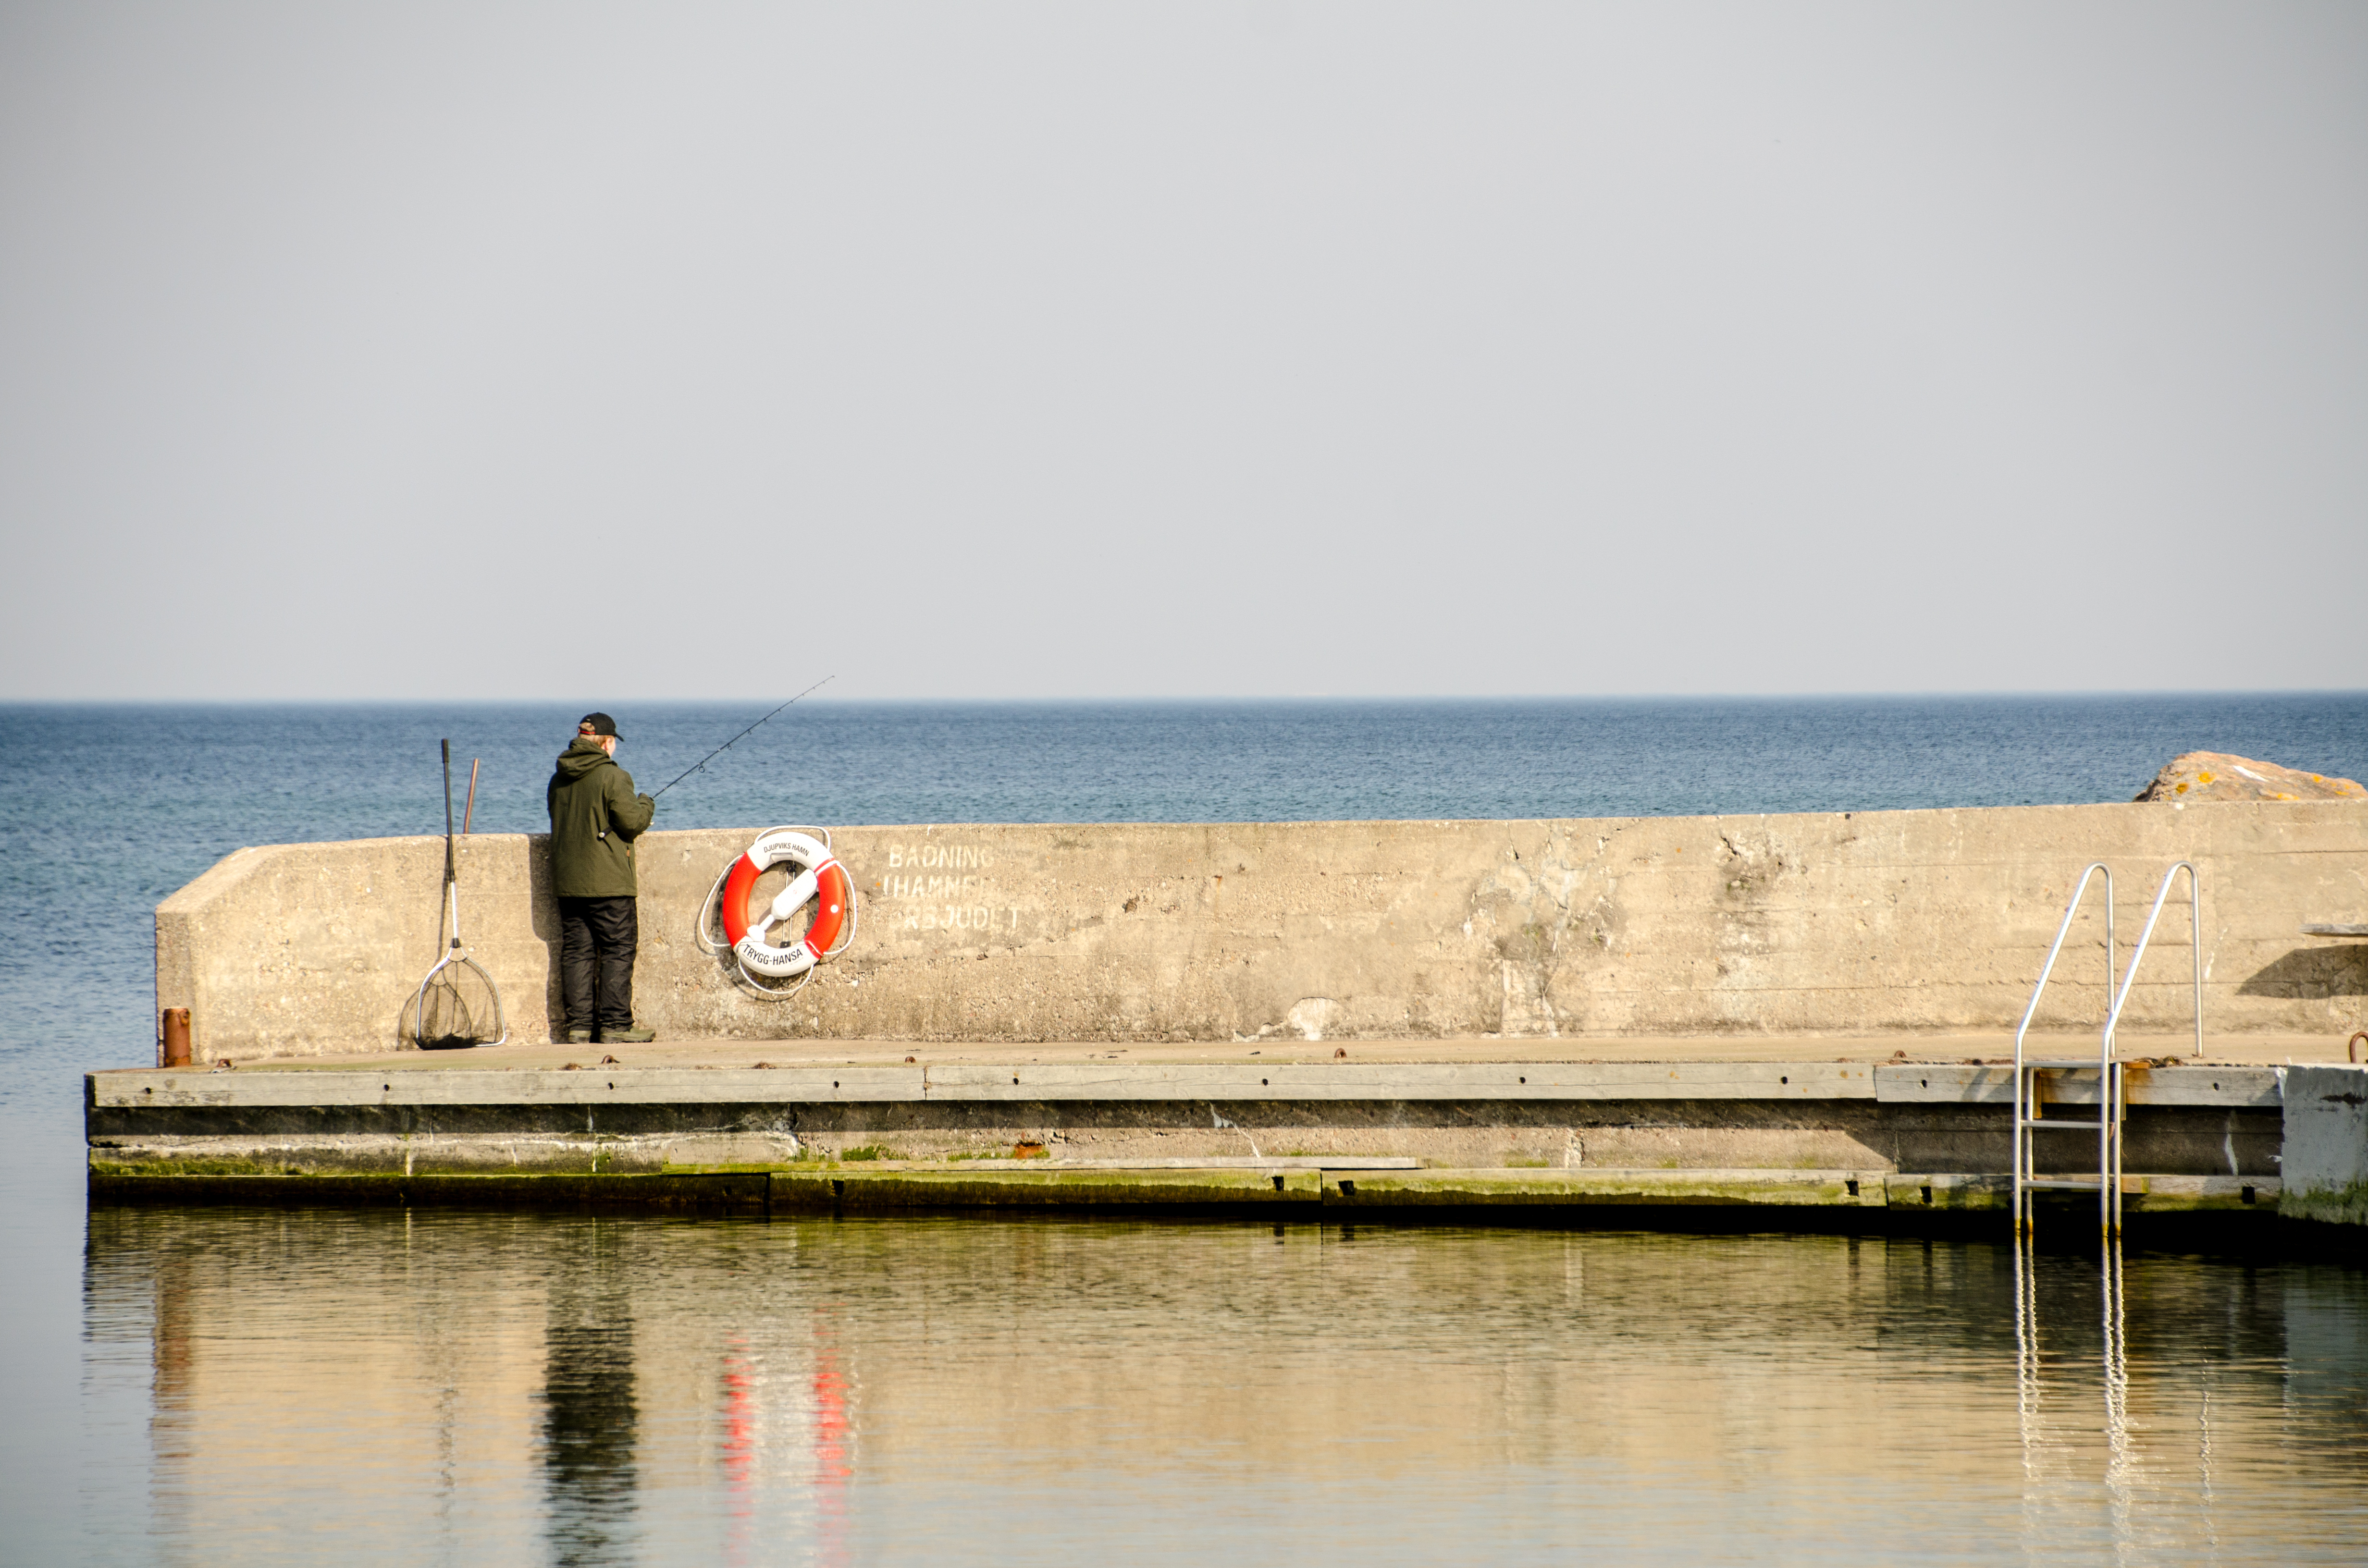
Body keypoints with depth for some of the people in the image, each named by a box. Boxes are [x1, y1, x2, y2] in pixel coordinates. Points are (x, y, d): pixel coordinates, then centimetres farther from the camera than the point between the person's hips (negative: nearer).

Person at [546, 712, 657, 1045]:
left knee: (576, 953, 7)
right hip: (609, 881, -6)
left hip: (567, 882, 6)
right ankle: (614, 1027, -5)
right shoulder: (613, 777, -12)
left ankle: (578, 1027, 4)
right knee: (618, 952, -1)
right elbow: (632, 822, -13)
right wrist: (646, 805, 9)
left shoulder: (559, 779, 10)